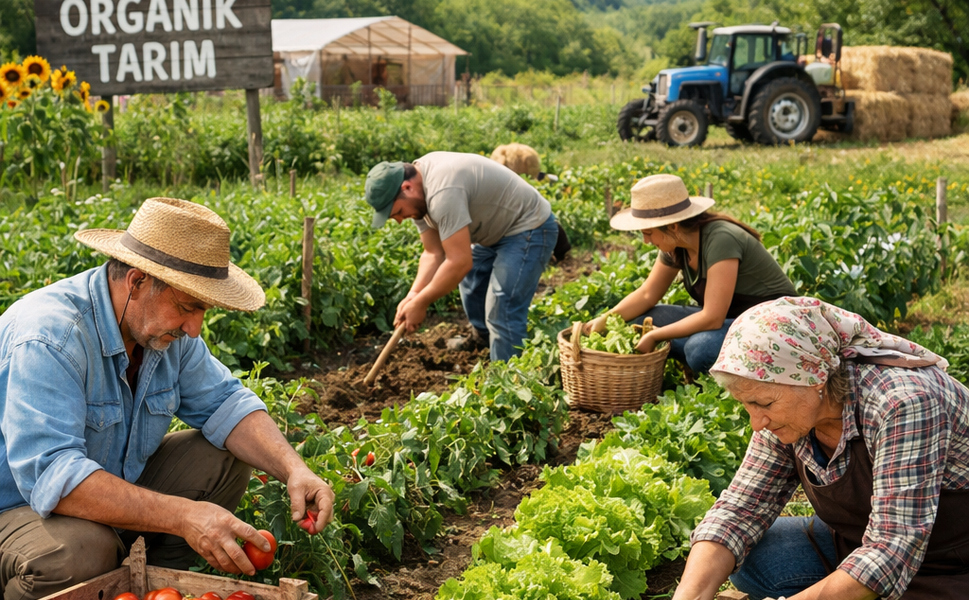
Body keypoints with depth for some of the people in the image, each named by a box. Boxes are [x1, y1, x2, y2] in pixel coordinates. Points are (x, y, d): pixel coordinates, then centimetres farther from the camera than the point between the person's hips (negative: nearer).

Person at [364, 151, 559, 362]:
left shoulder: (442, 192, -33)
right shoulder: (418, 194, -2)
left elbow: (459, 262, -33)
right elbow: (433, 253, 0)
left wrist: (420, 303, -23)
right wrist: (413, 295, -15)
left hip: (529, 228, -10)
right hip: (497, 232, 10)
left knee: (503, 317, -15)